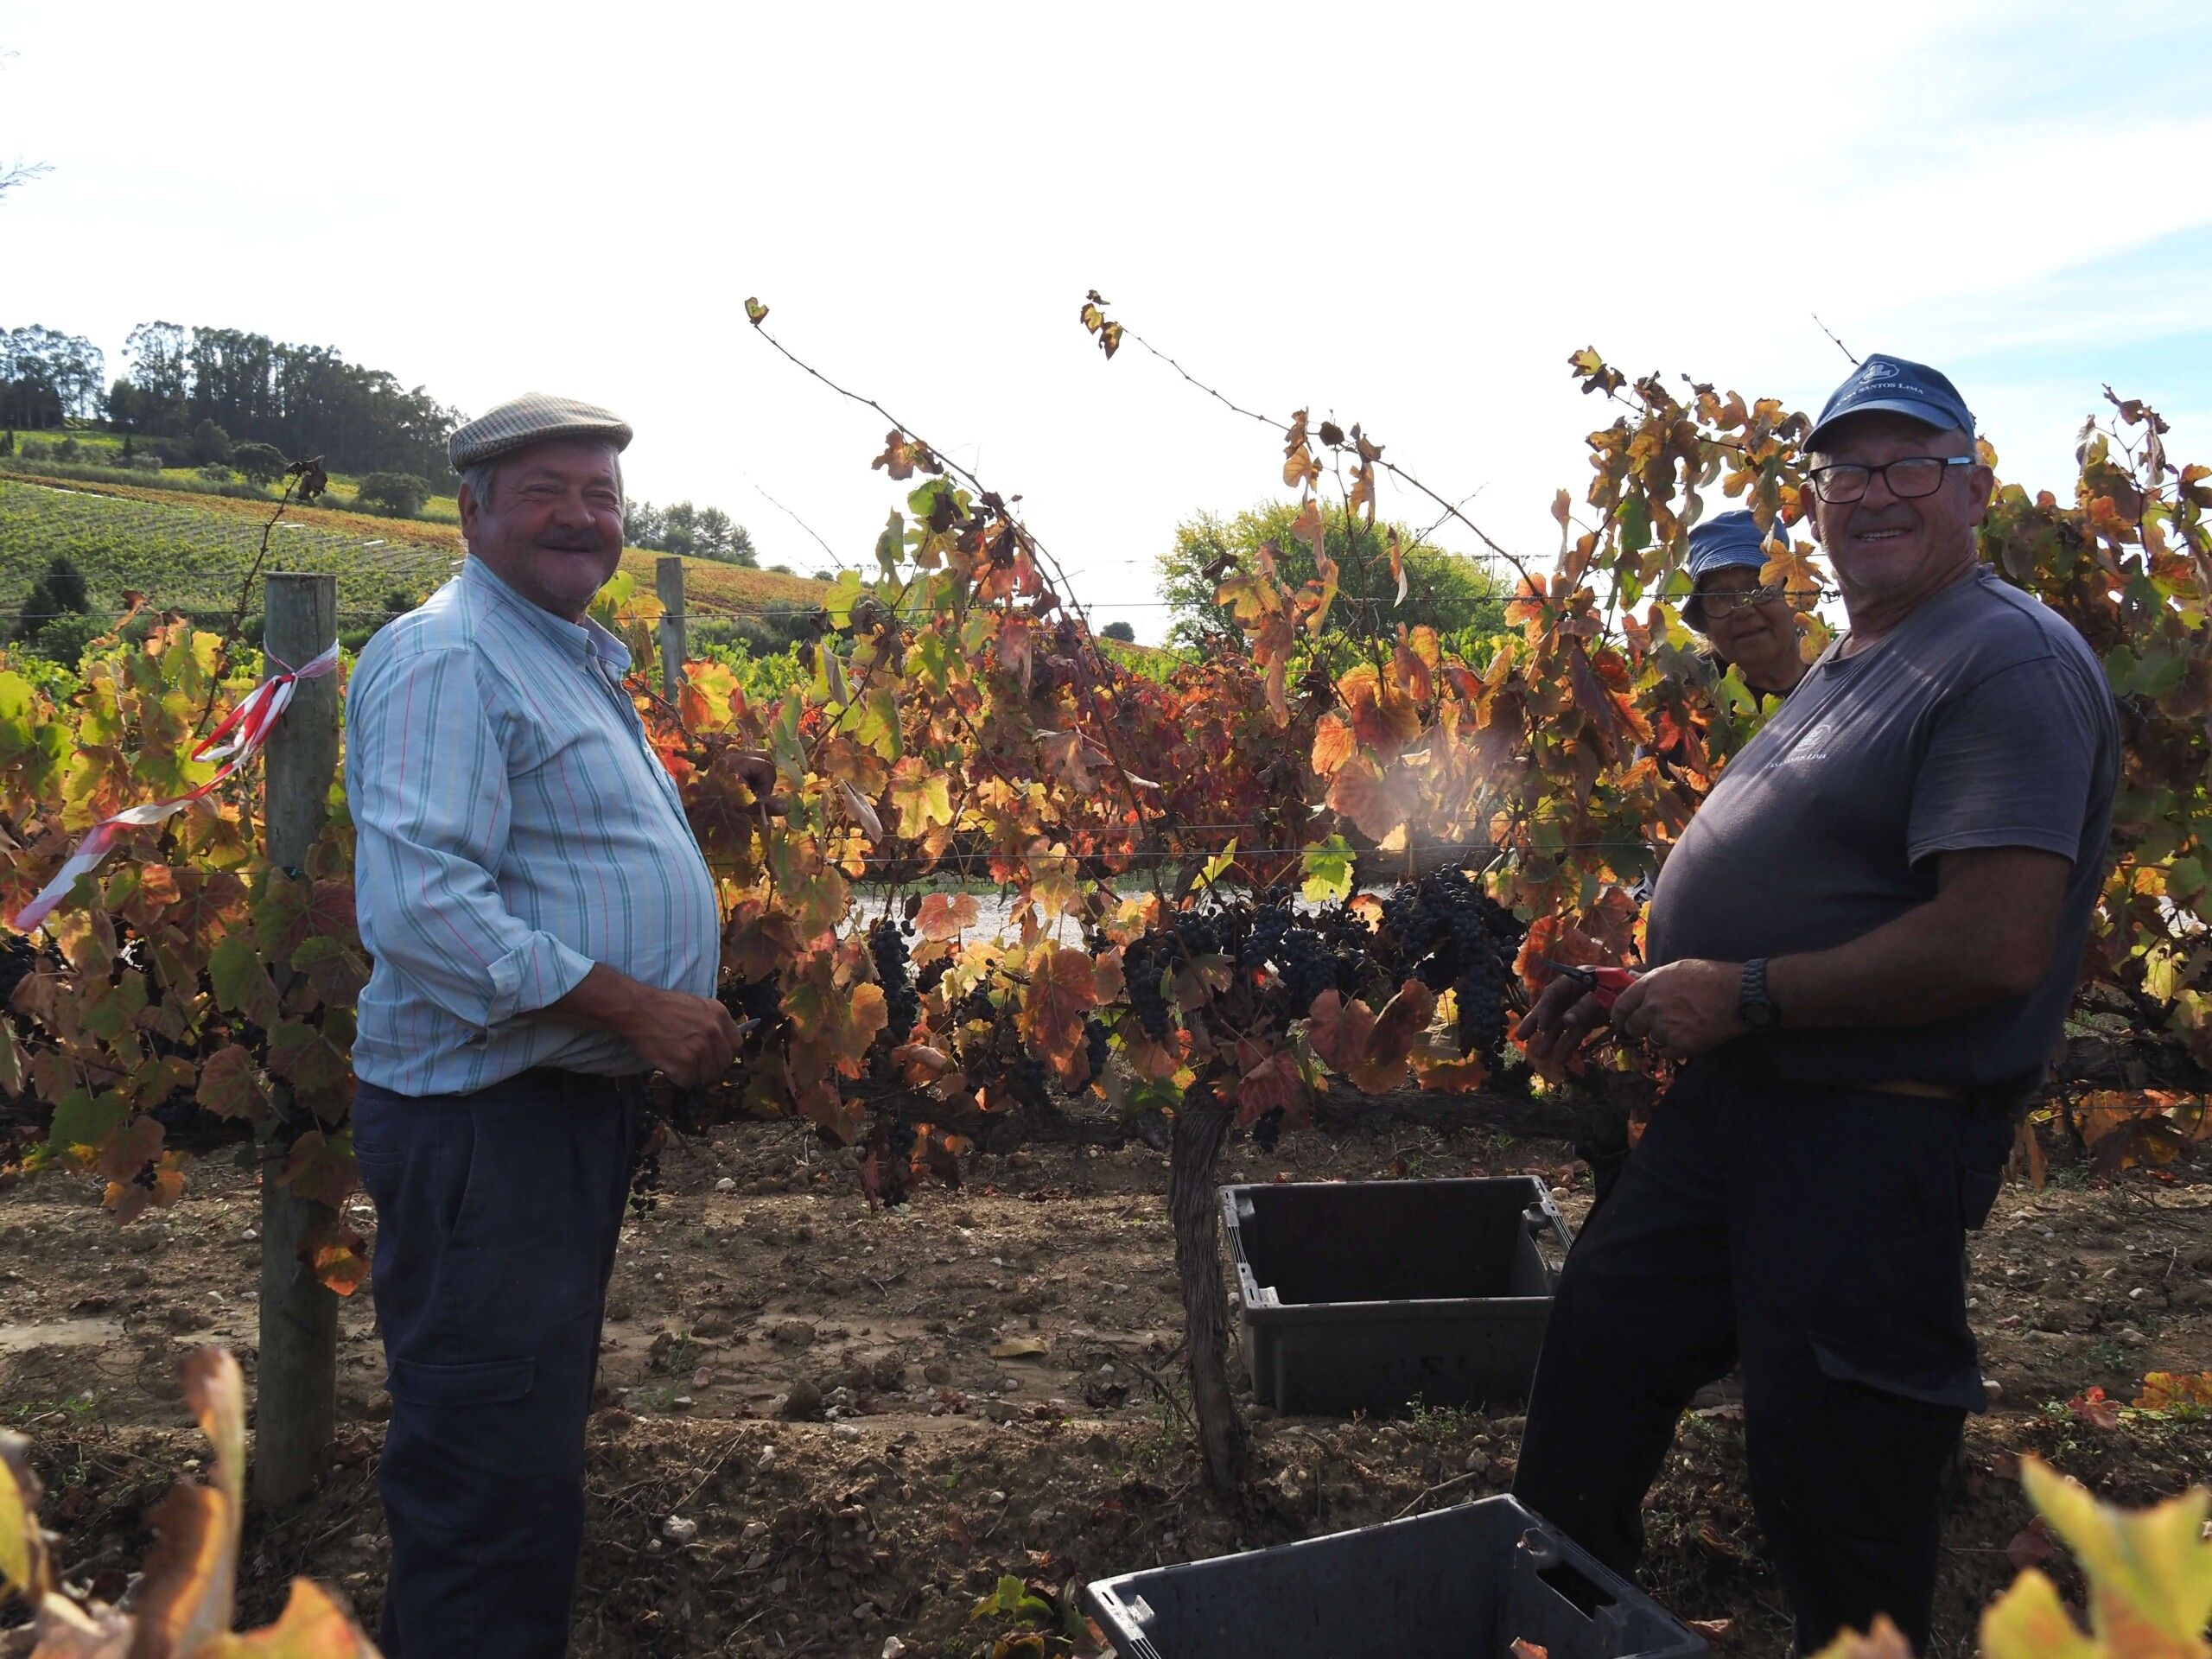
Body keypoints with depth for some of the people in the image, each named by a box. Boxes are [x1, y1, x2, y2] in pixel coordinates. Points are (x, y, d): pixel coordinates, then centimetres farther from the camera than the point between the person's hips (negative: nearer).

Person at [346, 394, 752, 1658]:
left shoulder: (578, 661, 17)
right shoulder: (446, 657, -15)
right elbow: (422, 903, -26)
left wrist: (687, 1015, 15)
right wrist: (638, 1008, -24)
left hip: (581, 1100, 10)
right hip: (483, 1115, -10)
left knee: (539, 1439, 21)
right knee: (493, 1466, -1)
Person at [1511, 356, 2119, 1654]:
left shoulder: (2013, 660, -15)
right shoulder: (1845, 665, 16)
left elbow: (1996, 944, -25)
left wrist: (1748, 997, -21)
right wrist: (1626, 987, 11)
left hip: (1880, 1135, -9)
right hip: (1736, 1099, 10)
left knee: (1832, 1488, 5)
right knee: (1597, 1355, 17)